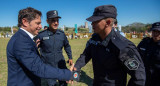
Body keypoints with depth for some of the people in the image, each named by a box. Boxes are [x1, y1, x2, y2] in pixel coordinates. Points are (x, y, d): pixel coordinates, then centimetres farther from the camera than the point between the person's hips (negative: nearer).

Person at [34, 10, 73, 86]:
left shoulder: (62, 34, -4)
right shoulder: (41, 35, -15)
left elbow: (67, 46, 11)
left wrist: (70, 57, 13)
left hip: (61, 65, 3)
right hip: (48, 67, -2)